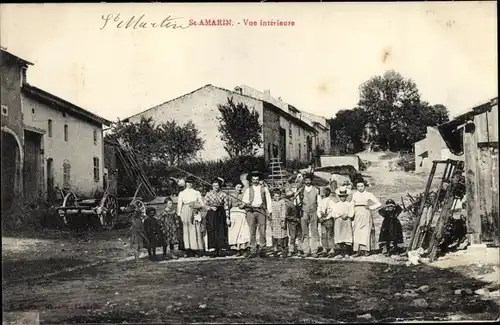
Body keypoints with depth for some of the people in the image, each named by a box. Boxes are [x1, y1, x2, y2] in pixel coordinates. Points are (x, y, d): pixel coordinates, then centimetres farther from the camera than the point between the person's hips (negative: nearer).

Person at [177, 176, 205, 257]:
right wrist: (179, 215, 0)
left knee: (196, 231, -6)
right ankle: (189, 252, -5)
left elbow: (201, 204, 11)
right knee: (187, 231, -6)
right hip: (186, 213, 0)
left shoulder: (197, 193, 14)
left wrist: (195, 206, -7)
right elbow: (179, 205, 8)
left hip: (195, 213, 0)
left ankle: (198, 250, -5)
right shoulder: (181, 193, 12)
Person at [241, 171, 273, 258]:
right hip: (251, 211, 1)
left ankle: (262, 250, 2)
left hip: (261, 211, -1)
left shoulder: (264, 189, 14)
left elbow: (268, 200, 10)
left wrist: (269, 211, 1)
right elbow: (244, 200, 12)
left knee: (262, 231, -4)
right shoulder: (248, 190, 16)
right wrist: (247, 203, -10)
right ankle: (253, 251, 2)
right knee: (252, 232, -1)